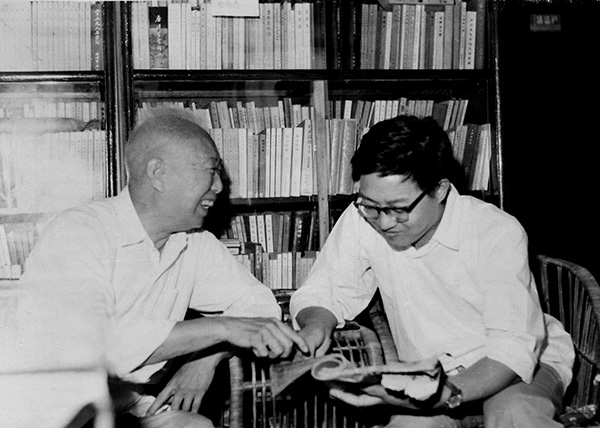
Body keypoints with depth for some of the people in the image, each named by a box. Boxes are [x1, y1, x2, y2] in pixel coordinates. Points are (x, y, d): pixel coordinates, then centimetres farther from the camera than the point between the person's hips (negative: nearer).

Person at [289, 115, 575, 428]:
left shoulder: (499, 233, -21)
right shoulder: (362, 219, -13)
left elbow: (512, 351, -26)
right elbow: (319, 294, 0)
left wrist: (448, 395, -43)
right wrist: (316, 325, -24)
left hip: (526, 366, -1)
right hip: (433, 376, 2)